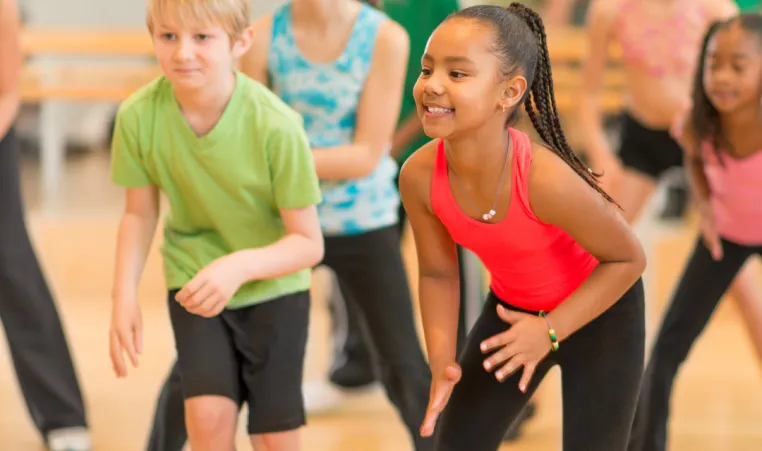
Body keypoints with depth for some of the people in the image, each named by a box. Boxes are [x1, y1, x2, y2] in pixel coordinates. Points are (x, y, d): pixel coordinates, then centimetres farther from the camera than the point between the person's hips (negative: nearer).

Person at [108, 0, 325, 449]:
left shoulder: (277, 126, -27)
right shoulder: (138, 116, -20)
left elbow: (309, 244, -19)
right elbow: (140, 213, -3)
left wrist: (240, 266, -36)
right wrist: (125, 294, -15)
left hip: (274, 284, -1)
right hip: (193, 279, 1)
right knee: (208, 414, -15)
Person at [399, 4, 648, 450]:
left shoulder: (546, 179, -38)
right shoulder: (419, 176, -24)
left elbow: (628, 258, -22)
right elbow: (438, 273, -7)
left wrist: (550, 330, -27)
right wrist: (443, 363, -20)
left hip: (600, 309, -4)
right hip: (513, 307, 5)